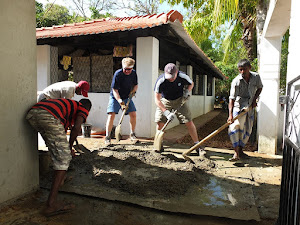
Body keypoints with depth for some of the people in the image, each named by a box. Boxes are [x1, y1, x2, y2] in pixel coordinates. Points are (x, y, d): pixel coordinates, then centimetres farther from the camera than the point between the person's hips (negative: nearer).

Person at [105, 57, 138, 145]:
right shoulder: (118, 74, -21)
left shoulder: (134, 73, -6)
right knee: (111, 115, -15)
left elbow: (135, 85, 11)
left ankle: (132, 134, 14)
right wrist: (120, 101, -33)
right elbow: (114, 90, -22)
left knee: (133, 114, -5)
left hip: (127, 97, 4)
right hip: (115, 97, -4)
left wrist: (133, 91, -11)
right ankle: (107, 137, -5)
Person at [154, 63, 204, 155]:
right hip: (165, 101, 0)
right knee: (160, 123, -9)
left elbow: (191, 83, 3)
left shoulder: (183, 77, -22)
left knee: (189, 122, -6)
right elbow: (157, 99, -23)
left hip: (179, 100, 1)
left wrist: (187, 91, -18)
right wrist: (166, 112, -30)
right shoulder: (160, 81, -27)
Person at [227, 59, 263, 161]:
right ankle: (236, 153, -22)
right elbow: (231, 98, -25)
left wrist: (254, 99, -3)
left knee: (247, 130, 10)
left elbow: (259, 88, 15)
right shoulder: (236, 81, -19)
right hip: (239, 106, -5)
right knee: (234, 127, -24)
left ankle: (240, 150, 26)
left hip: (250, 107, 5)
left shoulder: (256, 77, -5)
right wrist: (230, 115, -35)